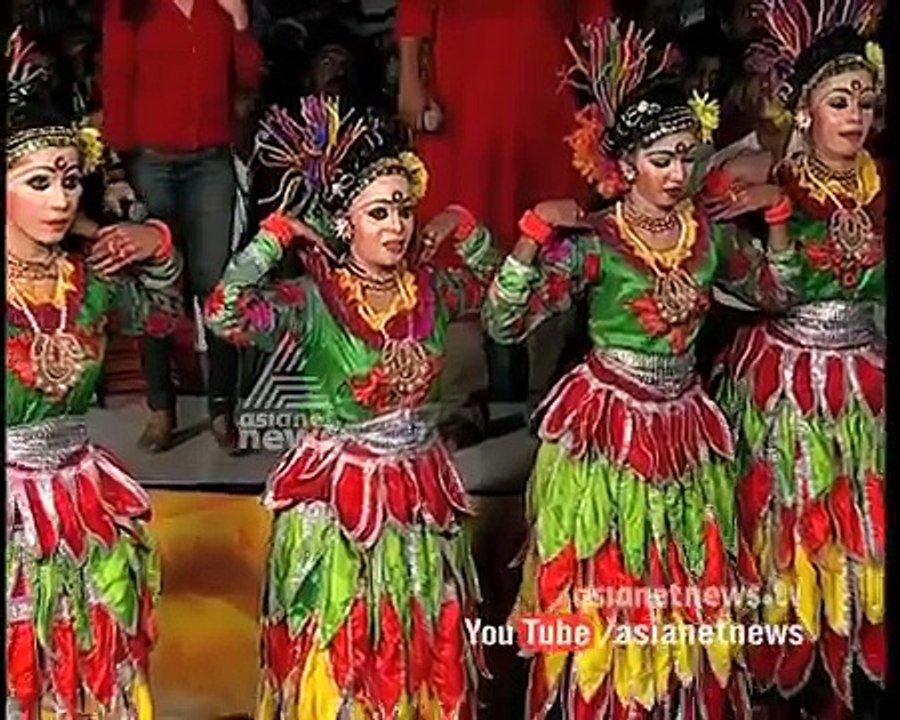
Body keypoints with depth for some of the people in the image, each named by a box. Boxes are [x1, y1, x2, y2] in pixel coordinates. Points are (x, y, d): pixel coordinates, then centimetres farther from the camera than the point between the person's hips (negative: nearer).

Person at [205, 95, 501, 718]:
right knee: (340, 654, 7)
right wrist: (277, 234, -23)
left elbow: (493, 286, 21)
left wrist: (465, 229, 5)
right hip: (340, 495, -5)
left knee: (427, 651, 18)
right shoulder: (314, 298, -16)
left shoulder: (428, 288, 0)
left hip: (422, 491, 5)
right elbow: (225, 315, -31)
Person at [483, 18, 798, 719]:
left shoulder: (706, 229, 0)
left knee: (686, 594, 15)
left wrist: (775, 211, 5)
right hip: (608, 428, -4)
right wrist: (534, 232, -31)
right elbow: (503, 322, -22)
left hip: (684, 428, 5)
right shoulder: (591, 242, -15)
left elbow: (775, 288, 17)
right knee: (603, 594, 6)